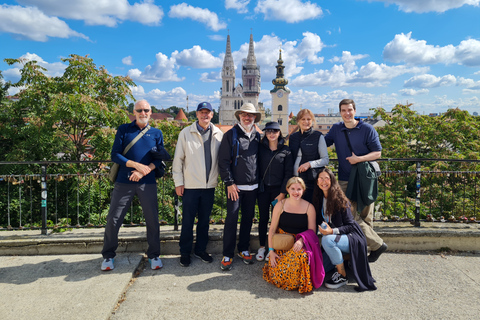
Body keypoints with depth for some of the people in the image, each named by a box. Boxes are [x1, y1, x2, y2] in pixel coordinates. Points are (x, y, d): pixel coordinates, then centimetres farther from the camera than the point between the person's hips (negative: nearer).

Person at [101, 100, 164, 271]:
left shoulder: (156, 133, 8)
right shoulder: (123, 130, 5)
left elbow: (160, 159, 3)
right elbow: (115, 155, -3)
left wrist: (144, 171, -14)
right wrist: (136, 165, -15)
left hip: (147, 183, 1)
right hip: (124, 182, 0)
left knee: (152, 220, 4)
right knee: (113, 219, 3)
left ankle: (154, 255, 21)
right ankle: (108, 256, 23)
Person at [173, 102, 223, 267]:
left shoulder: (219, 134, 4)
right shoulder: (186, 133, -1)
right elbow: (178, 159, 0)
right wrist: (178, 182, -3)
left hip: (210, 185, 2)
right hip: (190, 185, -2)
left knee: (205, 220, 14)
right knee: (188, 221, 7)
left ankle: (200, 249, 30)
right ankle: (185, 252, 23)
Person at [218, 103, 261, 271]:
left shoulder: (257, 136, 10)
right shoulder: (230, 135, -2)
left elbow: (260, 159, 14)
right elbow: (223, 161, -5)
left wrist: (258, 180, 7)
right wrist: (229, 183, -10)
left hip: (252, 186, 4)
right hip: (235, 186, -4)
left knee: (248, 217, 11)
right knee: (232, 218, -2)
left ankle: (243, 249, 27)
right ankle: (227, 254, 10)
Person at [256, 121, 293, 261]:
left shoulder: (286, 151, -1)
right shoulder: (261, 148, 4)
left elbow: (288, 173, -2)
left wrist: (282, 193, -6)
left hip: (278, 189, -1)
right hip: (263, 188, 1)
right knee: (263, 218, 7)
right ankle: (262, 247, 20)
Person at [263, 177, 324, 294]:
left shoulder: (309, 207, 0)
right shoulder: (280, 205, 0)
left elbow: (312, 231, 0)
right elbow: (272, 229, 2)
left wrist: (301, 240, -23)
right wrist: (271, 251, -7)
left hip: (300, 244, 0)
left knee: (302, 256, -37)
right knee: (276, 275, -21)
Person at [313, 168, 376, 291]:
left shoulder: (340, 199, -16)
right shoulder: (319, 199, 2)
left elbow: (350, 225, -16)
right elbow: (319, 221, 11)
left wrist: (333, 231, -29)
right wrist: (323, 228, -9)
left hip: (352, 239, -6)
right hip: (334, 239, 6)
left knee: (327, 240, -37)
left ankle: (342, 276, -17)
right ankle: (342, 259, 17)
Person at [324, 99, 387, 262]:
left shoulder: (367, 129, -1)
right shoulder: (336, 129, 9)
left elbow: (377, 152, 0)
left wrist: (359, 159, -15)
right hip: (345, 180, 3)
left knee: (365, 217, 3)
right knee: (350, 215, -5)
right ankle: (377, 244, 8)